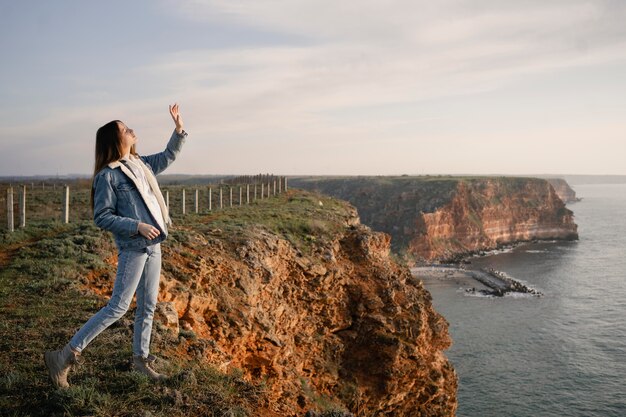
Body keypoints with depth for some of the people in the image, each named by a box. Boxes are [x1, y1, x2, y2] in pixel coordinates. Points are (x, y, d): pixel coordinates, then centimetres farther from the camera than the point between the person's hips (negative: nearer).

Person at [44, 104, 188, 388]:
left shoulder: (142, 164, 10)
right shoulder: (108, 175, -13)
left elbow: (169, 155, 25)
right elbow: (102, 218, -14)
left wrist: (179, 128, 14)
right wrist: (137, 226, -20)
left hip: (153, 246, 8)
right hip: (132, 249, -8)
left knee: (148, 307, 13)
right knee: (118, 307, -7)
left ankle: (140, 358, 26)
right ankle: (65, 356, 2)